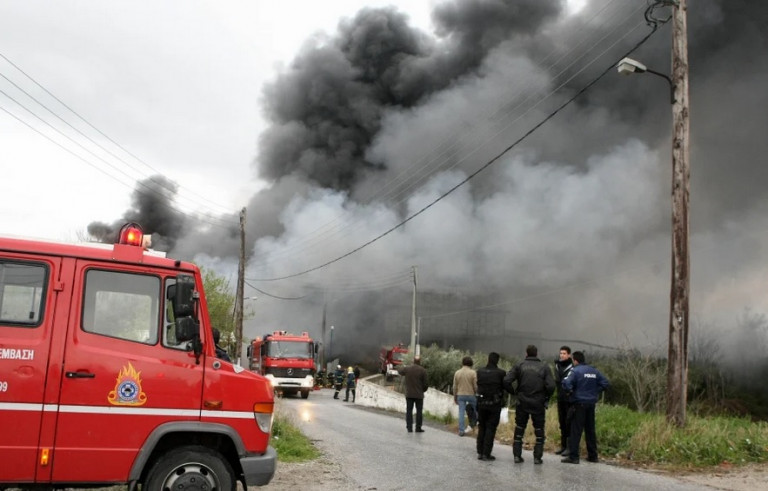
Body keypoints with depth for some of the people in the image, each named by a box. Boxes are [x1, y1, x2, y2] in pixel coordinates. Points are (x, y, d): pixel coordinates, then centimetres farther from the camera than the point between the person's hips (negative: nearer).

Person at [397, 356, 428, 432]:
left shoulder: (407, 368, -2)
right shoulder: (422, 370, -9)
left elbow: (400, 371, 21)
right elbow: (425, 384, -7)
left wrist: (400, 367, 44)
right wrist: (423, 390, 14)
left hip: (409, 394, 2)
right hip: (419, 394, -2)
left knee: (409, 410, 8)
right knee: (419, 411, 6)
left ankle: (409, 427, 6)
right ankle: (418, 428, 6)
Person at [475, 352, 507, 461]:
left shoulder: (480, 371, -1)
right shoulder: (500, 373, -10)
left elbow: (478, 385, 3)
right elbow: (504, 387, -4)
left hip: (481, 403, 3)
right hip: (495, 403, -3)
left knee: (481, 428, 14)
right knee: (491, 428, 2)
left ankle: (480, 452, 15)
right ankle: (486, 453, -1)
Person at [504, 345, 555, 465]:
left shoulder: (519, 366, -1)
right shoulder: (544, 367, -2)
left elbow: (506, 381, -12)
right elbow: (551, 386, -13)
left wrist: (514, 392, 3)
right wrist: (546, 397, 4)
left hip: (522, 403, 1)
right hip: (538, 404, -1)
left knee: (519, 430, 12)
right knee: (539, 431, 11)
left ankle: (517, 455, 11)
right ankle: (537, 457, 8)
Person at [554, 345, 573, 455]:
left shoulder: (572, 368, -12)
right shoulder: (557, 366, 10)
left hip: (569, 399, -7)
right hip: (560, 398, 7)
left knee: (569, 423, -3)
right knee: (562, 422, 13)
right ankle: (563, 445, 21)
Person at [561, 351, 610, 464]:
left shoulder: (575, 371, -13)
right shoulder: (594, 371, 8)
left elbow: (566, 384, -25)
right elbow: (605, 383, 9)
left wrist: (570, 391, -5)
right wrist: (595, 392, 10)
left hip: (579, 405, -6)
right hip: (591, 404, 6)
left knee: (575, 431, -3)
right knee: (590, 430, 15)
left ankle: (573, 456, -5)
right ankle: (592, 455, 20)